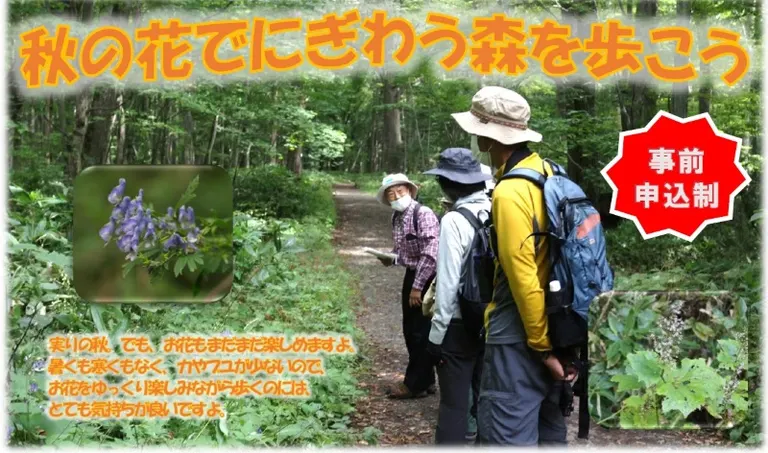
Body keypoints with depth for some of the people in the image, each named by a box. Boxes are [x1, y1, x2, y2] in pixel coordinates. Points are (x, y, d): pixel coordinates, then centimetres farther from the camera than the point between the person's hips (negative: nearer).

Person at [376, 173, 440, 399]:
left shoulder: (423, 214, -19)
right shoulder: (396, 217, 7)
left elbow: (430, 255, -23)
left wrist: (418, 286, -21)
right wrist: (390, 258, 0)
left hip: (427, 278, -9)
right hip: (411, 275, 9)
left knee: (421, 331, 0)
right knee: (410, 330, 15)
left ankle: (416, 384, 12)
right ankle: (425, 380, 28)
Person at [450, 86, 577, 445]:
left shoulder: (509, 193, -21)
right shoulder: (548, 173, 6)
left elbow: (523, 278, -21)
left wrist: (542, 346, -14)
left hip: (520, 334, -9)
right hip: (554, 324, 9)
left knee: (508, 434, -3)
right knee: (548, 428, 19)